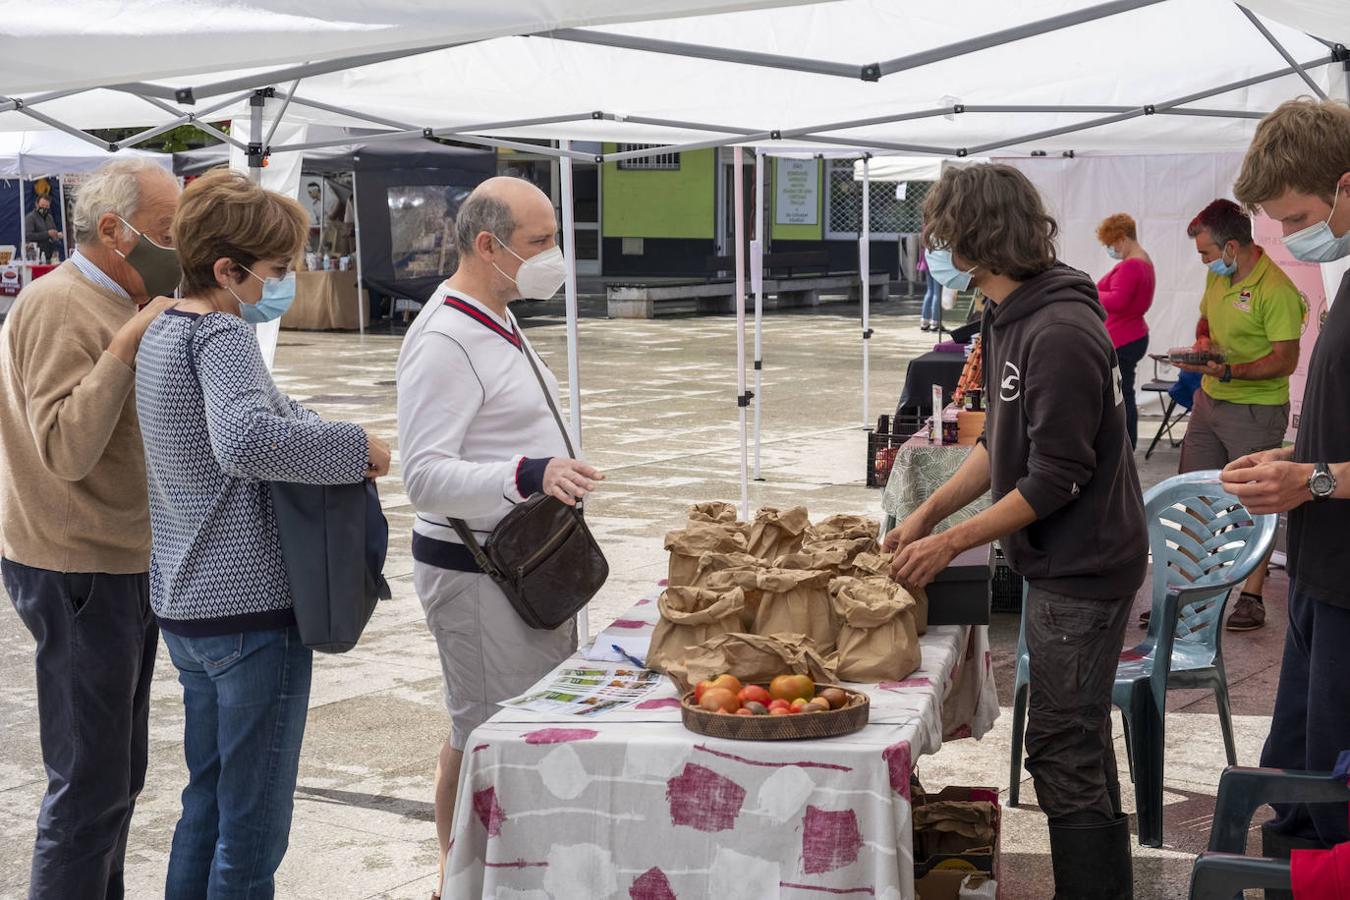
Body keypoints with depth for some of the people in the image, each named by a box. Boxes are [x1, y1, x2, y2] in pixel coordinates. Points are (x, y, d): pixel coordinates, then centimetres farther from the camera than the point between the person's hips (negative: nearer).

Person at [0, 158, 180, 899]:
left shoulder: (115, 304, 13)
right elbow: (66, 451, -25)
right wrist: (126, 345, -26)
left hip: (126, 566, 10)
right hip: (80, 575, -10)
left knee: (118, 774, 18)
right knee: (90, 783, -3)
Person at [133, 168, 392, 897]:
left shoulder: (164, 332, 12)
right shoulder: (223, 337, -17)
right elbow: (245, 440, -36)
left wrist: (324, 434, 2)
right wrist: (355, 447, -24)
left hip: (184, 608, 9)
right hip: (252, 608, -9)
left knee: (207, 801, 21)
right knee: (254, 829, 2)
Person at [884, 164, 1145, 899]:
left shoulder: (1060, 334, -24)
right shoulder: (1010, 318, 6)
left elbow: (1054, 480, -23)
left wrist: (951, 543, -17)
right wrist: (927, 513, 6)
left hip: (1082, 570, -10)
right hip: (1059, 562, 10)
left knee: (1065, 754, -1)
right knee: (1079, 744, 20)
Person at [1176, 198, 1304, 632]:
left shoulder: (1275, 290, -20)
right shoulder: (1217, 276, 6)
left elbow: (1286, 360, -21)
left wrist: (1229, 371, -30)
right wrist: (1203, 338, 0)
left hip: (1256, 409, -8)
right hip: (1209, 401, 8)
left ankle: (1252, 597, 10)